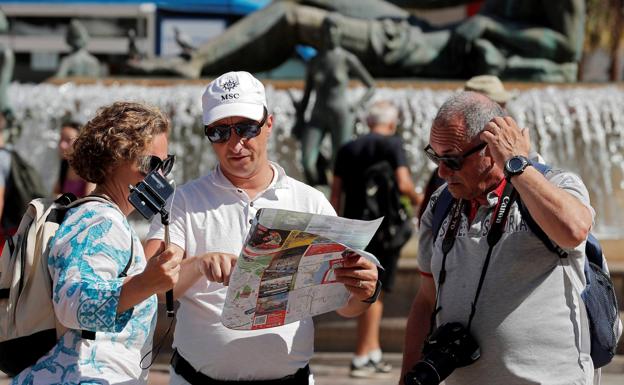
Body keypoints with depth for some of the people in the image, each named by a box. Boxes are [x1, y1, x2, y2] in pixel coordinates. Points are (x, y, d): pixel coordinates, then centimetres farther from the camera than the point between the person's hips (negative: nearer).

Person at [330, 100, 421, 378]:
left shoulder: (348, 149, 10)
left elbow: (335, 193, 8)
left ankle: (373, 354, 15)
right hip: (383, 227, -5)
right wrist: (416, 199, 5)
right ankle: (361, 358, -3)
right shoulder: (392, 144, -4)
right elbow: (403, 184, -16)